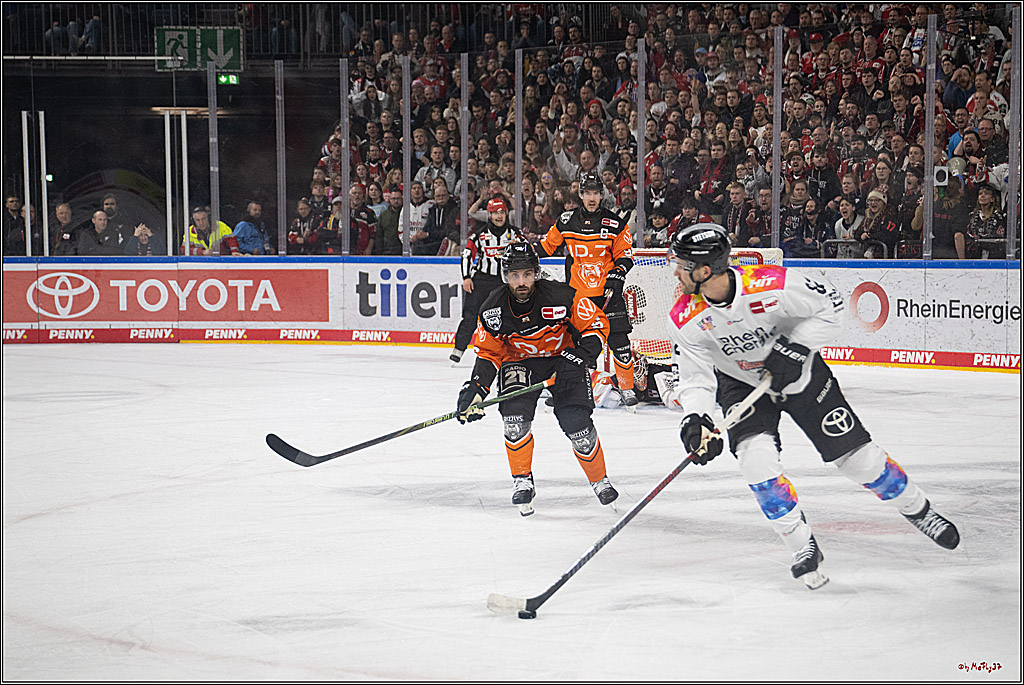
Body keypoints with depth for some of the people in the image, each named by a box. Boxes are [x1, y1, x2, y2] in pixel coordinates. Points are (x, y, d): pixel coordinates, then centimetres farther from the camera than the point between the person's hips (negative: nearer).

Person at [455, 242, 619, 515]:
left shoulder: (561, 297, -26)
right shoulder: (493, 310, -17)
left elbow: (597, 324, -15)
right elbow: (489, 352, -5)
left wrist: (576, 359, -28)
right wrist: (476, 388, -19)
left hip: (564, 357, -2)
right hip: (519, 361, 2)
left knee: (576, 421, -15)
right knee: (515, 415, -23)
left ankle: (599, 480, 10)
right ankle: (522, 481, -4)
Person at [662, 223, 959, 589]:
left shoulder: (771, 286, -33)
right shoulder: (685, 320, -23)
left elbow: (832, 306, -19)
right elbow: (696, 377, -17)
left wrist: (796, 347, -28)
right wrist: (695, 420, -35)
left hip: (801, 374, -2)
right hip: (741, 384, 2)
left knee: (856, 455, 1)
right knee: (756, 457, -21)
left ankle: (919, 510, 26)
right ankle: (804, 549, -5)